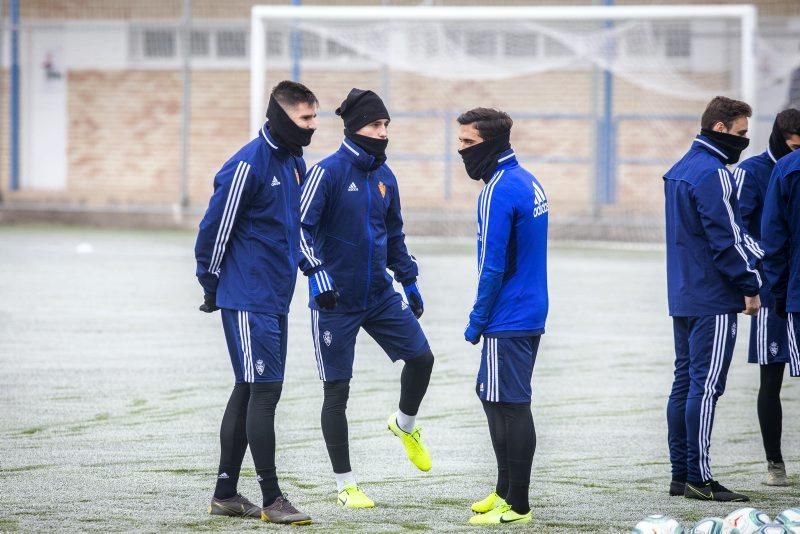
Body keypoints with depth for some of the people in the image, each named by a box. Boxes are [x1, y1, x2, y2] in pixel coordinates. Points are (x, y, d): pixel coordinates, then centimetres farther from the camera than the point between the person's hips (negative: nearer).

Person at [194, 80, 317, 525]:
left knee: (250, 392, 12)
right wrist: (211, 284, -5)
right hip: (248, 300, -9)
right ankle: (272, 499, -7)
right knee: (263, 391, -9)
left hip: (277, 299, 9)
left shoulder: (295, 163, 12)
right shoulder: (249, 165, -16)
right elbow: (216, 226, -12)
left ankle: (226, 493, 20)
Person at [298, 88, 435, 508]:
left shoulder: (384, 176, 8)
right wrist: (319, 276, -24)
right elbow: (301, 227, -17)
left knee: (421, 356, 0)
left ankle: (405, 424, 31)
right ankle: (345, 485, 10)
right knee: (336, 391, 0)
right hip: (335, 301, -6)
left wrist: (409, 281, 19)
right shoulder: (328, 172, -13)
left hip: (380, 296, 6)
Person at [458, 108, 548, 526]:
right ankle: (506, 490, 26)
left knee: (511, 407, -4)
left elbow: (492, 268, -20)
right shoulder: (529, 183, 11)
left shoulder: (498, 193, -18)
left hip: (507, 320, -10)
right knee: (493, 398, 19)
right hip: (531, 315, 10)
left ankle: (518, 506, 1)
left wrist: (476, 323, -10)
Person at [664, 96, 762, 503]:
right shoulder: (712, 175, -15)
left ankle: (681, 474, 13)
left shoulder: (679, 171, 16)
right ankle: (699, 477, -8)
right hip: (713, 300, -10)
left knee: (685, 382, 11)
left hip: (682, 297, 10)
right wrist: (750, 286, -9)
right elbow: (726, 239, -18)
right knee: (706, 385, -8)